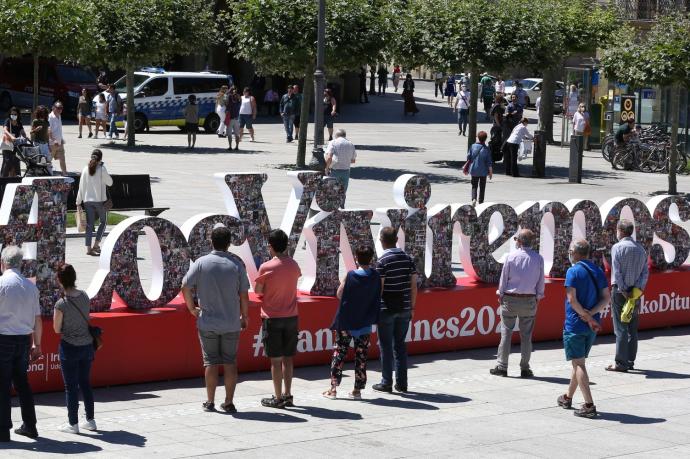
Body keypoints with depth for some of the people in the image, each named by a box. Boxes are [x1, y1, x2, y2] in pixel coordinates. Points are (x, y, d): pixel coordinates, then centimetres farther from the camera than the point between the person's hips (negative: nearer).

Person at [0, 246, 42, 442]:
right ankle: (29, 425, 21)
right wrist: (37, 344, 18)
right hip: (24, 339, 5)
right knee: (22, 382, 17)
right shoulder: (31, 286, 6)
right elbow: (38, 319, 9)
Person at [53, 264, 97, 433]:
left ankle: (73, 424, 11)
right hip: (87, 345, 5)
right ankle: (90, 420, 23)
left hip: (69, 347, -5)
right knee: (85, 383, 18)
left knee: (71, 386, 5)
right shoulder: (84, 296, -3)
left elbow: (57, 329, -10)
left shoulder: (61, 304, -20)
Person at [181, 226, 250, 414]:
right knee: (230, 362, 8)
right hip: (231, 323, 0)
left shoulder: (201, 263, -6)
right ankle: (228, 402, 8)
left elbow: (185, 287, -8)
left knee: (211, 362, 7)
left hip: (207, 322, 0)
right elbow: (244, 295, -2)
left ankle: (210, 402, 11)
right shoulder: (237, 264, -4)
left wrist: (192, 308, 6)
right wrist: (244, 316, 11)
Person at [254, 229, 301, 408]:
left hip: (272, 318, -4)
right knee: (287, 358, 11)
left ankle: (278, 398, 3)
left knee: (276, 359, 0)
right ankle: (287, 395, 14)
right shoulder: (294, 265, 2)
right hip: (291, 317, 4)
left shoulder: (266, 267, -13)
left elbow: (257, 291, -4)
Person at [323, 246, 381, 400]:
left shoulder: (350, 276, -12)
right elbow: (378, 297, 3)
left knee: (339, 353, 7)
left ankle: (333, 388, 5)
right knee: (361, 356, 8)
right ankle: (357, 390, 10)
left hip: (346, 322, -2)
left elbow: (339, 295, -4)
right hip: (365, 323, 2)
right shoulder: (375, 277, -5)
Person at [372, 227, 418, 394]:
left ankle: (386, 383, 6)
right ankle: (402, 383, 13)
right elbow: (414, 286, 5)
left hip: (386, 309, -5)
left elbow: (379, 288, -14)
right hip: (404, 309, 5)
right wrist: (412, 307, 13)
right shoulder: (408, 258, 5)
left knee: (386, 346, 3)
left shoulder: (383, 261, -12)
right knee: (400, 345, 13)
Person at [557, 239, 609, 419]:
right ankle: (567, 398, 35)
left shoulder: (573, 271, -13)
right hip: (592, 326, 7)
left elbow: (572, 299, -20)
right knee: (579, 362, 20)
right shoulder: (598, 271, 8)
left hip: (575, 324, -7)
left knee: (578, 363, -5)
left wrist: (587, 317, -13)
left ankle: (589, 405, -14)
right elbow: (606, 298, 3)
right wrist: (591, 314, -8)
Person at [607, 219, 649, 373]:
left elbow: (617, 272, -15)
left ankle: (621, 363, -5)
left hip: (620, 291, -6)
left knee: (621, 328, -4)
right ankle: (630, 361, 16)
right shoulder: (640, 249, 11)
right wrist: (637, 288, -3)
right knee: (632, 328, 12)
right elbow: (645, 272, 5)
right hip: (636, 291, 6)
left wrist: (623, 291, -12)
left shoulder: (617, 247, -8)